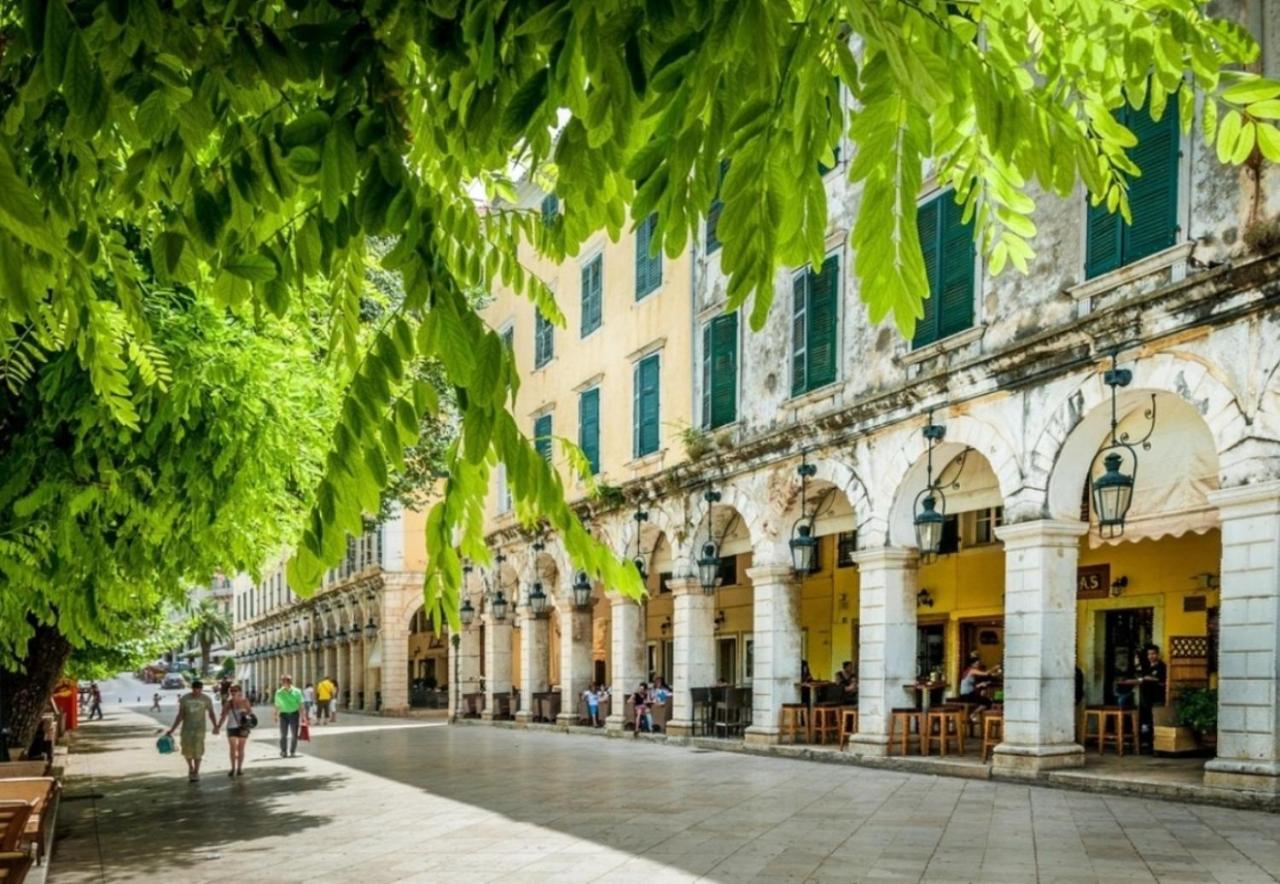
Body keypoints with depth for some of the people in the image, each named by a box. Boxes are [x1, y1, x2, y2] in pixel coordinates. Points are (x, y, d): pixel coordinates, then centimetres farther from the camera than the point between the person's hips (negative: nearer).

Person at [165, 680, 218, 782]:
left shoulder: (206, 699, -4)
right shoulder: (184, 699, -3)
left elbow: (211, 714, 4)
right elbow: (180, 715, 3)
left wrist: (215, 726, -9)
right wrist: (172, 729, 0)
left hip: (199, 728, -1)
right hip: (186, 728, 2)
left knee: (197, 750, -9)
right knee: (186, 750, 2)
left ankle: (196, 772, 5)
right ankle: (190, 768, 28)